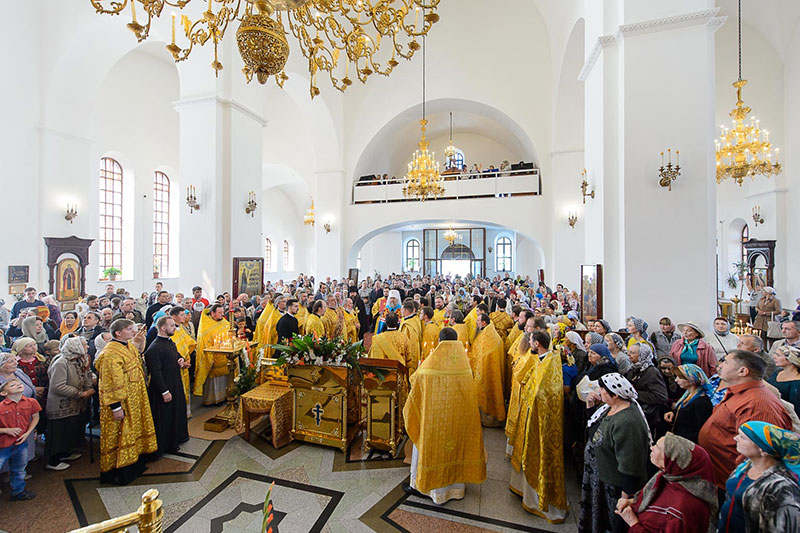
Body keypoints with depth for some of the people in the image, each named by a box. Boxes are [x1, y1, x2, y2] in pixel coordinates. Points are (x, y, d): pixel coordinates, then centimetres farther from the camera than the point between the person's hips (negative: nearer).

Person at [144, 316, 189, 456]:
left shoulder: (170, 342, 6)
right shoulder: (155, 348, -23)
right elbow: (155, 372, -24)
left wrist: (181, 360, 0)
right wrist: (165, 392, -22)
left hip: (175, 385, 9)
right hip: (163, 388, -9)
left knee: (176, 412, 21)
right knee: (165, 417, 6)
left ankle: (176, 438, 38)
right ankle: (164, 446, 23)